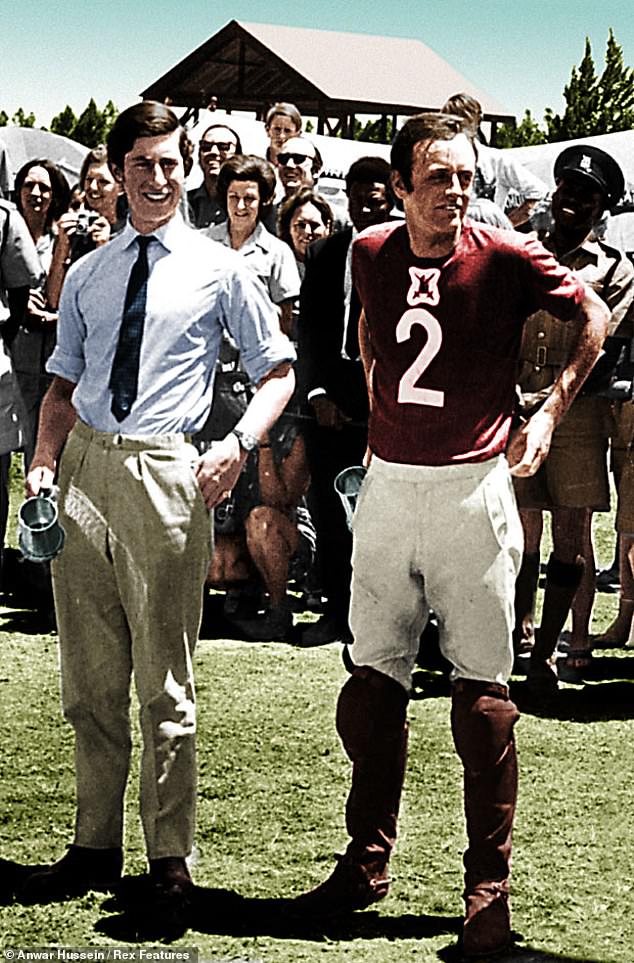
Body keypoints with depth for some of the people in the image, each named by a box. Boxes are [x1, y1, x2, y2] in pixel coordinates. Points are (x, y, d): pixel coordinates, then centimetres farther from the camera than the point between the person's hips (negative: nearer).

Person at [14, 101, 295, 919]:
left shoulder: (218, 271, 4)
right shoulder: (86, 276, 14)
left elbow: (277, 371, 8)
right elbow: (63, 385, 17)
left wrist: (238, 444, -8)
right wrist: (44, 462, 0)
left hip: (163, 474, -4)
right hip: (84, 469, 4)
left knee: (164, 682, 0)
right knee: (89, 679, 9)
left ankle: (169, 861, 9)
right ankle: (95, 846, 20)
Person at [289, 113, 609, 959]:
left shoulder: (506, 257, -8)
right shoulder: (372, 254, 4)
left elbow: (594, 316, 5)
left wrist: (550, 412, 0)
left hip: (471, 487, -4)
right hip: (389, 484, 4)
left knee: (482, 691, -2)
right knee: (372, 681, 8)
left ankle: (488, 888, 5)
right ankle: (366, 863, 20)